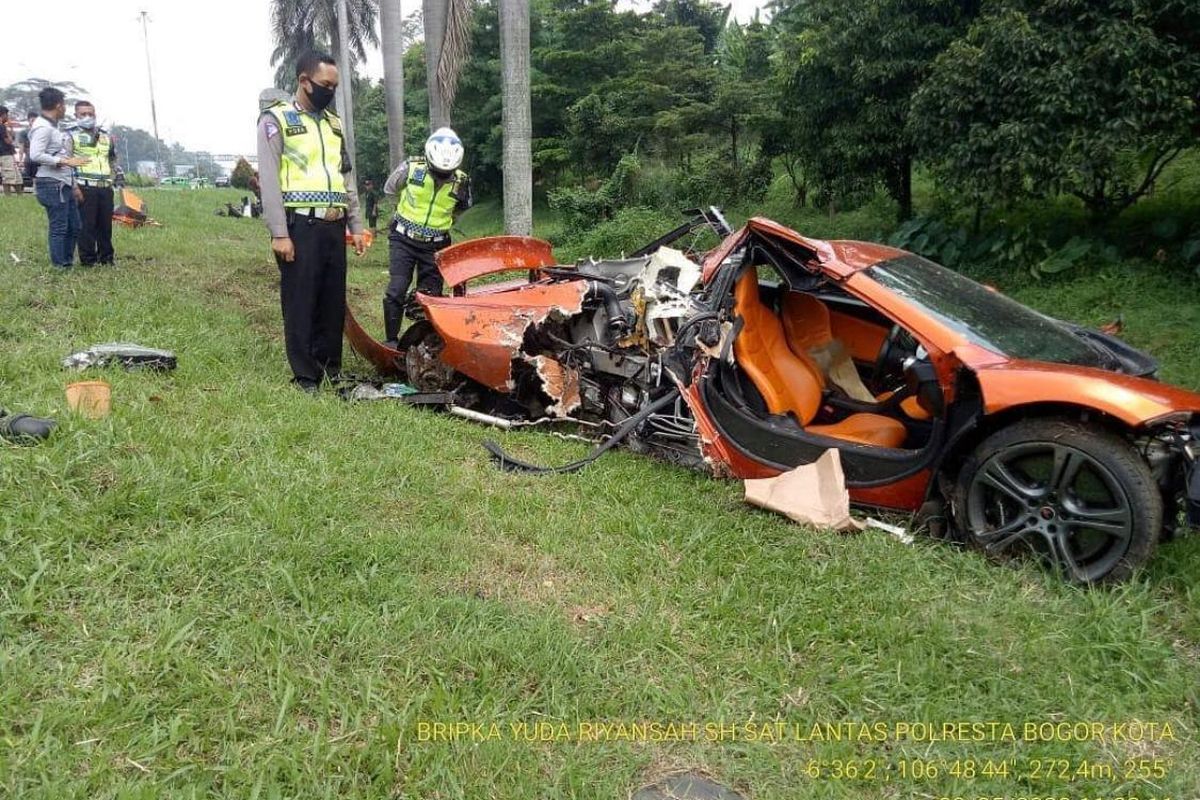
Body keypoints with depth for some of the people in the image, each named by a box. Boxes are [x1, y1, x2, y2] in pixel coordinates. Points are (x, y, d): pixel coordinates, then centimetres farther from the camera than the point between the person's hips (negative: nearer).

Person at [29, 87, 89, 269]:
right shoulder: (42, 127, -12)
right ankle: (60, 267, 1)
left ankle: (68, 262, 22)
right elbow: (35, 155, -22)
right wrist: (66, 161, -21)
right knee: (58, 228, -5)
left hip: (65, 185, 10)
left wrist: (73, 185, 20)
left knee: (74, 226, 13)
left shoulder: (54, 126, 18)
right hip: (52, 185, -10)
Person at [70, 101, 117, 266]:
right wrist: (73, 186, -14)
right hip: (85, 188, -5)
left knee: (106, 224, 8)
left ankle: (106, 258, 18)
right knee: (86, 225, -4)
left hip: (106, 187, 5)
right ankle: (88, 260, 1)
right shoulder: (72, 136, 1)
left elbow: (113, 160, 29)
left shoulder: (106, 136, 17)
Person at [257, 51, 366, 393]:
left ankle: (332, 371, 20)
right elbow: (269, 180, -8)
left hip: (333, 227, 6)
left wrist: (356, 225, 15)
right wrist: (279, 234, -15)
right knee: (301, 304, -2)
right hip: (300, 227, -6)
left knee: (334, 302, 9)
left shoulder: (334, 123, 18)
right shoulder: (276, 119, -1)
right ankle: (306, 378, 4)